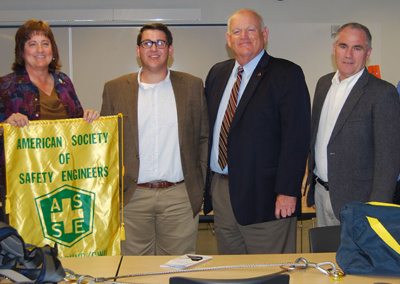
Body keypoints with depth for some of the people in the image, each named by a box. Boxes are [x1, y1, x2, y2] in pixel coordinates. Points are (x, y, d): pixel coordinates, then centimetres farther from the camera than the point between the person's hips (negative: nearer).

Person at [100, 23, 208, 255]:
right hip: (132, 197, 0)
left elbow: (204, 137, 10)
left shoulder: (192, 86, 7)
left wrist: (200, 184, 3)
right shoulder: (115, 89, 6)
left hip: (180, 196, 0)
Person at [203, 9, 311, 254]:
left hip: (263, 195, -6)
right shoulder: (217, 74, 14)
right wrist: (206, 181, 10)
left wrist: (287, 191, -17)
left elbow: (296, 137, -12)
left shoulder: (287, 75, -6)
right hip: (221, 191, 6)